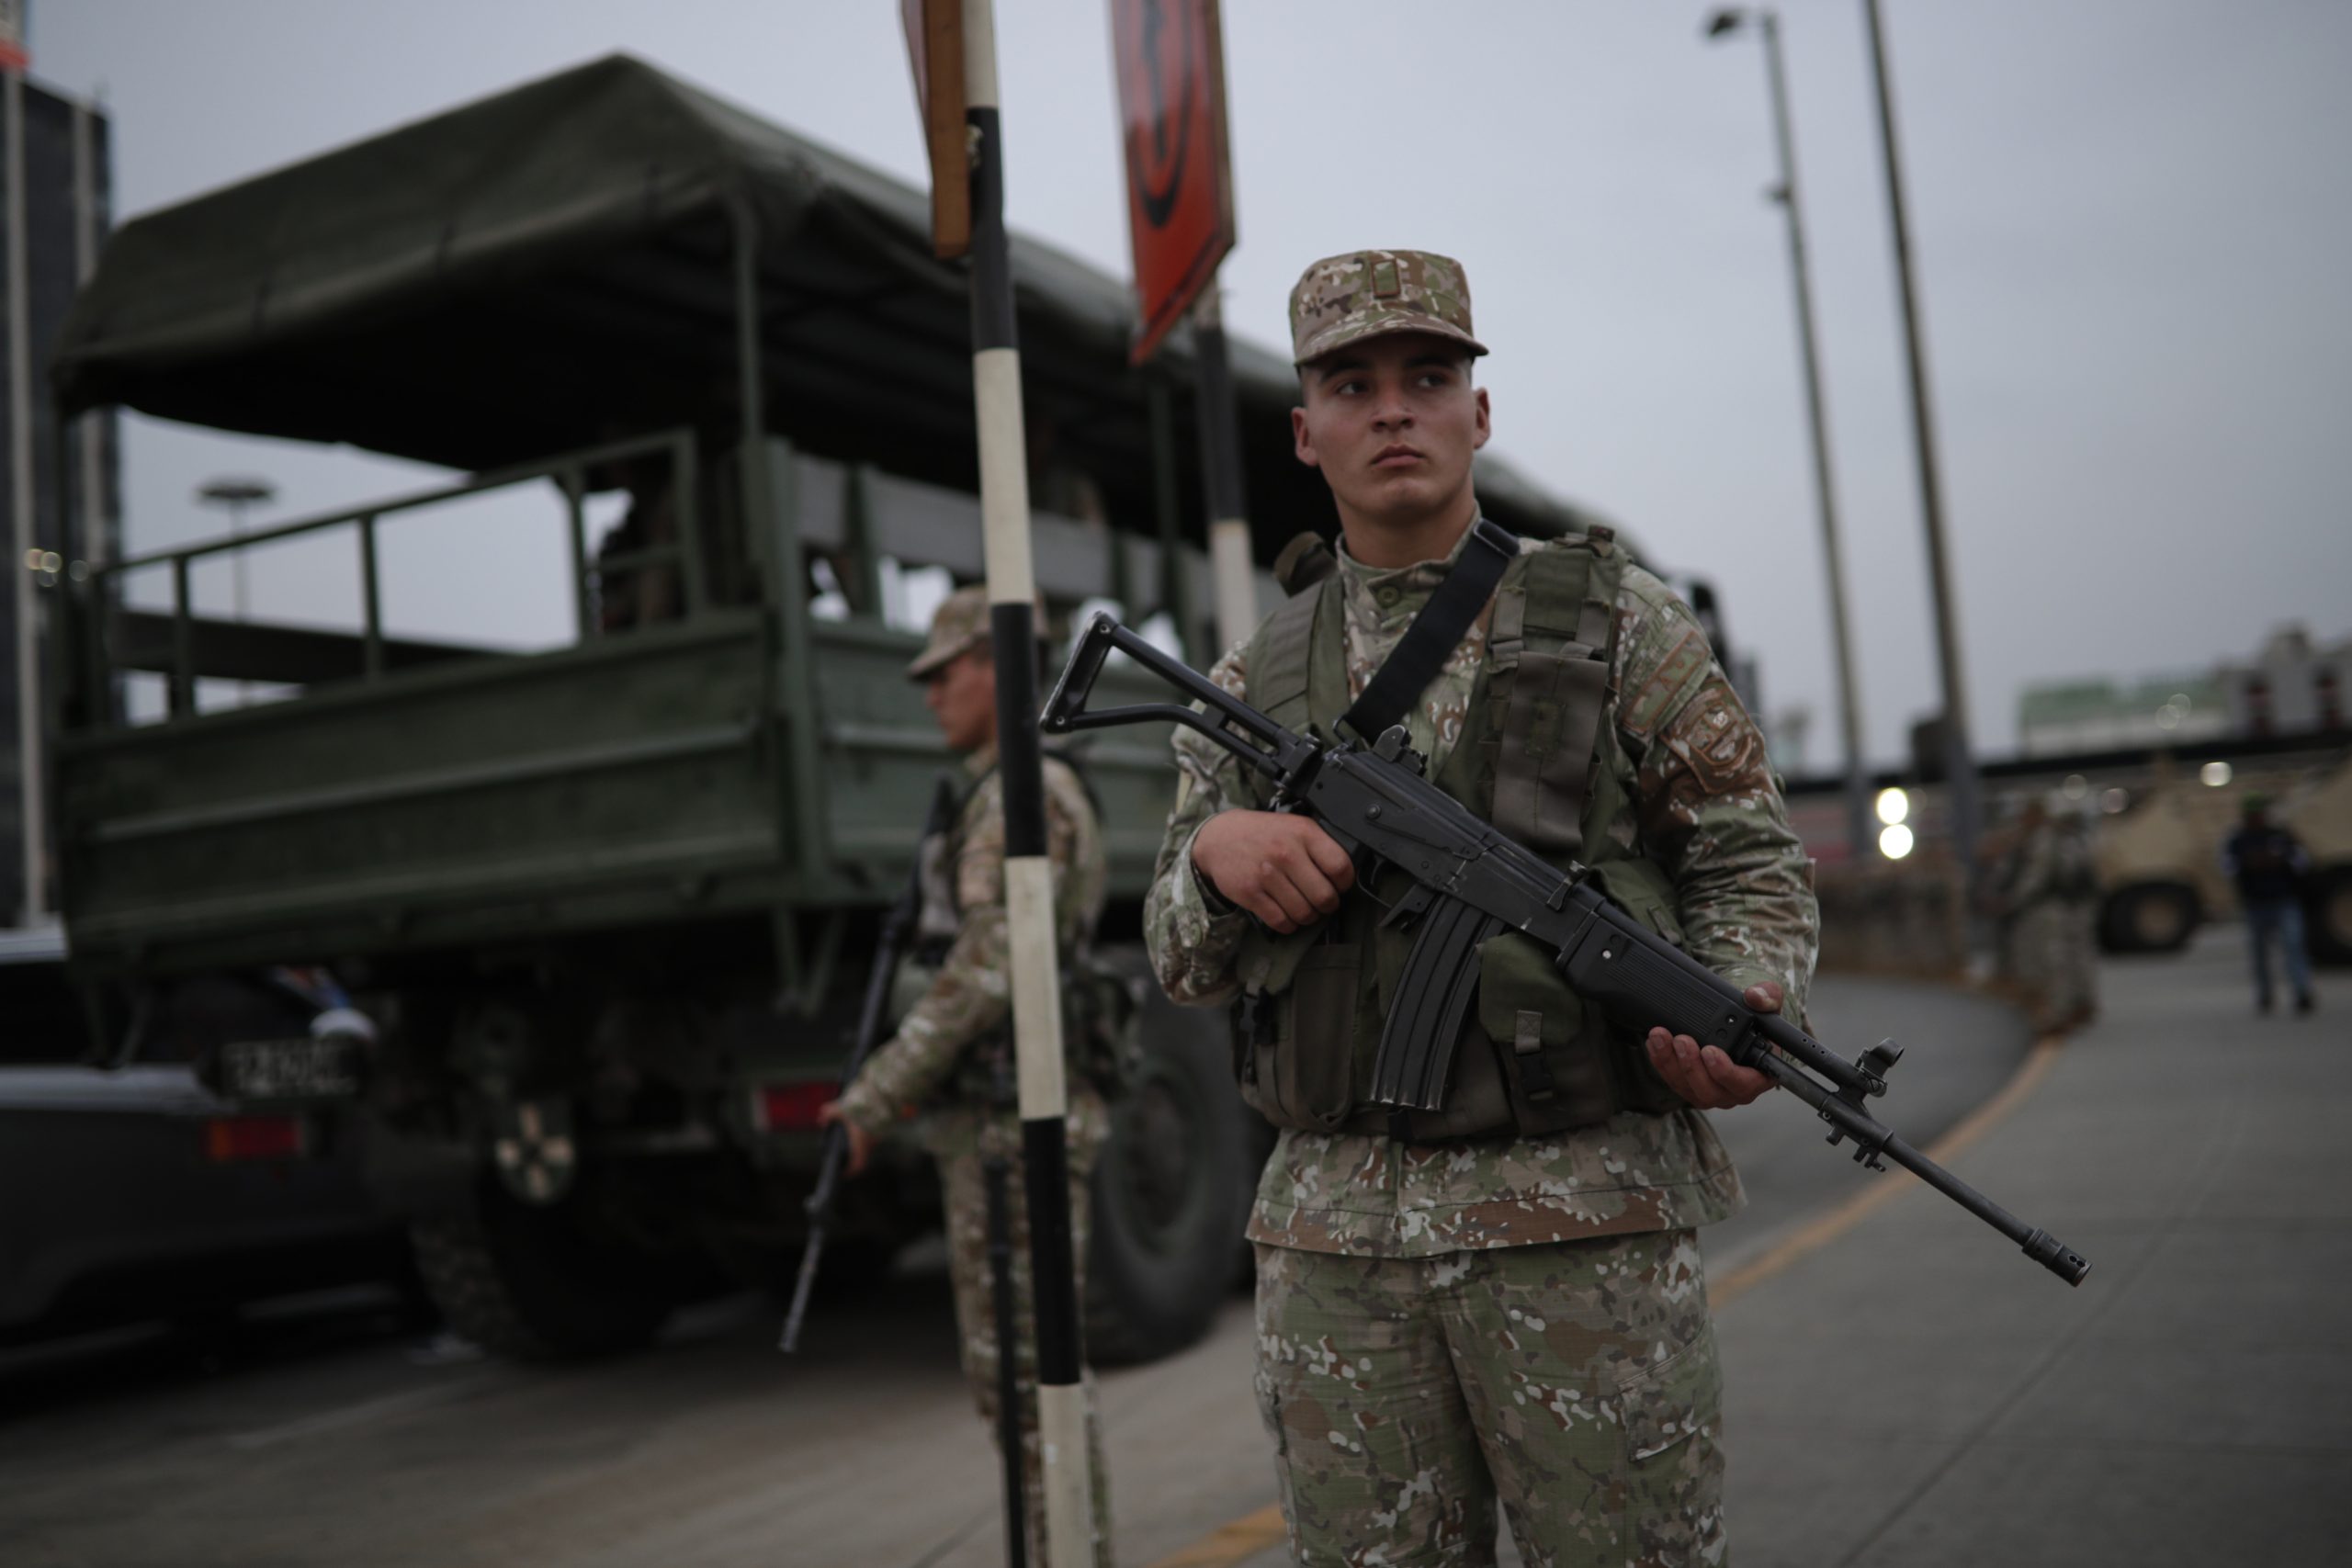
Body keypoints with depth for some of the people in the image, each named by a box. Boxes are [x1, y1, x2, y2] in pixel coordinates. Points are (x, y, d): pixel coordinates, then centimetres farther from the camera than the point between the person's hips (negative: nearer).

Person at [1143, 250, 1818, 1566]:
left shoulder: (1619, 620, 5)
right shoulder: (1254, 686, 12)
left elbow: (1753, 866, 5)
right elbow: (1183, 965, 13)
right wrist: (1215, 851, -9)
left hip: (1585, 1220, -2)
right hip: (1334, 1243, 3)